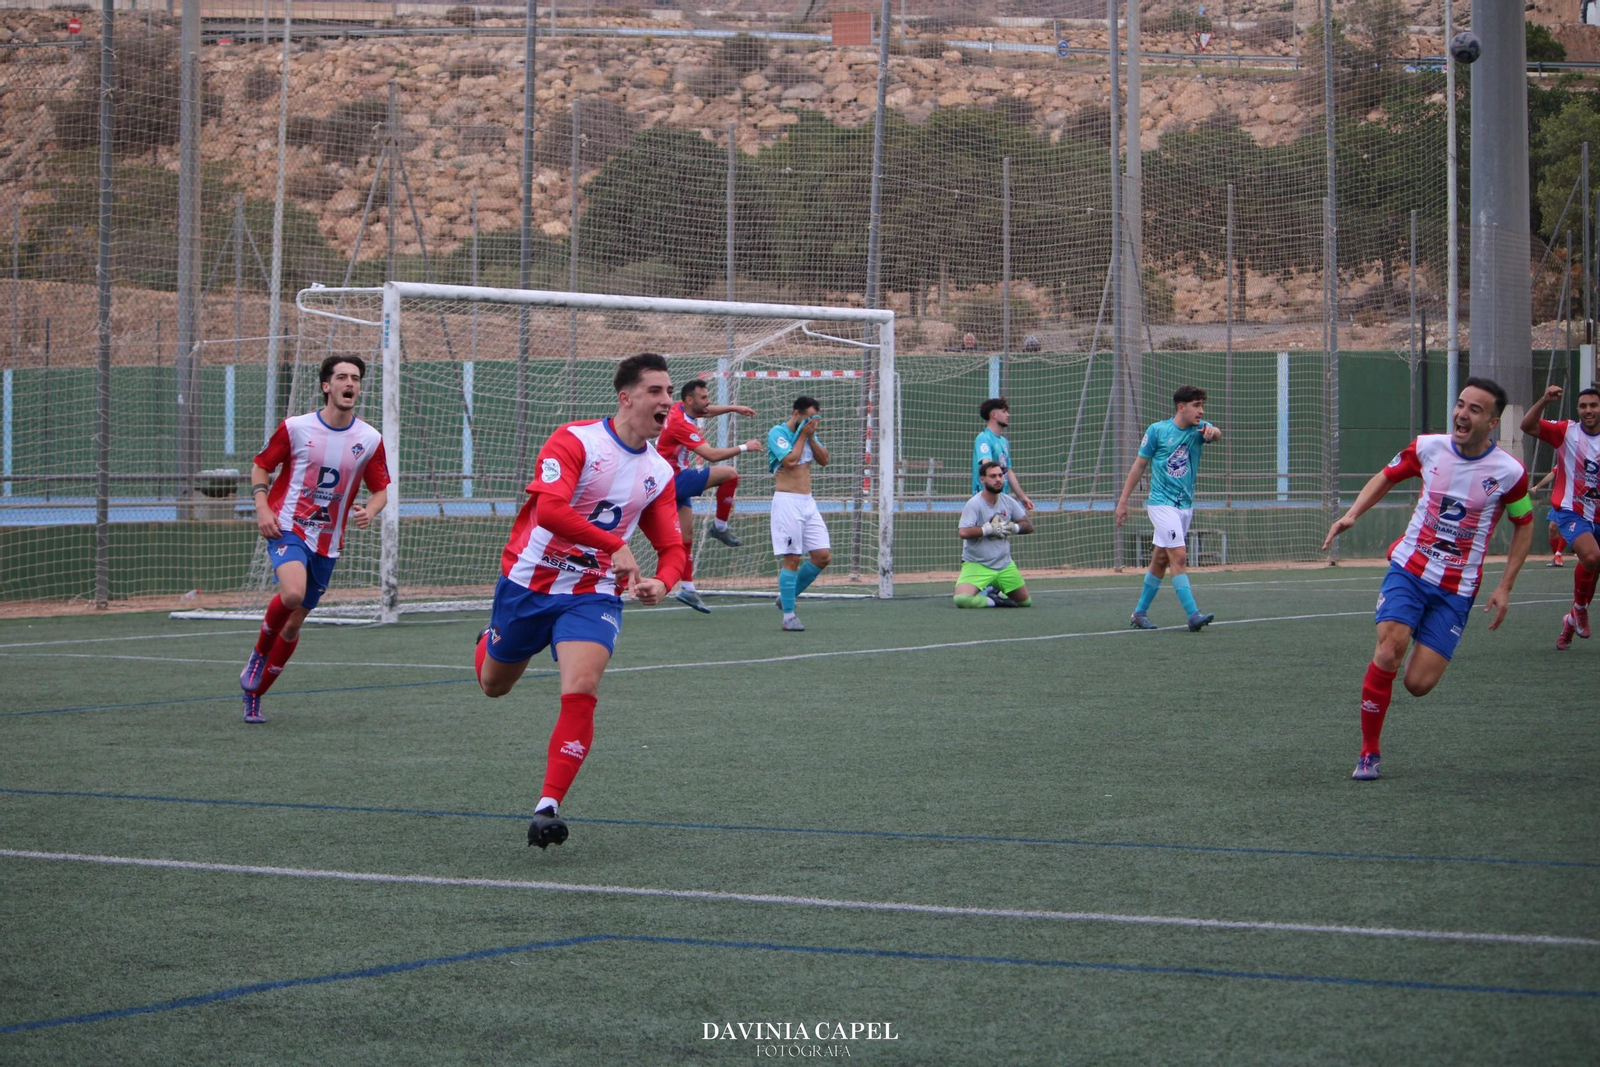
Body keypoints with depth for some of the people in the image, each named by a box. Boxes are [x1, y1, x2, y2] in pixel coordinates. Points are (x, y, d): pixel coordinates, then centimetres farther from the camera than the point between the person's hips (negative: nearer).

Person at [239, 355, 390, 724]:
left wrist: (370, 511, -12)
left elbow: (380, 489, 10)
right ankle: (259, 652, -2)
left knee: (294, 623, 7)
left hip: (327, 542, 4)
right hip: (287, 528, -4)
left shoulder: (370, 440, 1)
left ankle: (254, 693, 24)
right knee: (293, 593, -31)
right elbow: (261, 465, 7)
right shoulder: (295, 428, -5)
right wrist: (262, 506, -9)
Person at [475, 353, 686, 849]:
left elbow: (671, 547, 8)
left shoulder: (659, 472, 3)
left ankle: (548, 808, -19)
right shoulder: (575, 440, -16)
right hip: (527, 583, -2)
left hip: (593, 596, 2)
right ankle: (489, 642, 58)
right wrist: (615, 545, -35)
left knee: (581, 691, -23)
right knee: (493, 685, 19)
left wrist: (660, 582, -15)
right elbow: (550, 508, -30)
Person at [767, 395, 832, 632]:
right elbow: (790, 460, -18)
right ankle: (788, 616, -4)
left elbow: (824, 460, 10)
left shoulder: (808, 433, 15)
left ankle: (787, 597, 18)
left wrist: (811, 437, -2)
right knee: (791, 559, -9)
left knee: (823, 556, 2)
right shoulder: (778, 432, -7)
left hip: (808, 502, 7)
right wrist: (802, 436, -8)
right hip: (787, 501, -7)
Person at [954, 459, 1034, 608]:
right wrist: (989, 529, -21)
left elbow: (1028, 525, 9)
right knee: (961, 599, -30)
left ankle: (995, 592, 31)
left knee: (1026, 601, 9)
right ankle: (994, 601, -3)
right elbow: (963, 532, -29)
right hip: (977, 565, -5)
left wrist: (1014, 528, -11)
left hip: (1005, 565, 5)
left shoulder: (1008, 502, 3)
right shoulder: (974, 504, -16)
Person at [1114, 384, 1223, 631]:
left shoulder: (1199, 428, 4)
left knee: (1161, 560, 11)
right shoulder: (1157, 431, -5)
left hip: (1186, 506, 5)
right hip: (1162, 503, -5)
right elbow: (1139, 465, 1)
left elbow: (1216, 434, -20)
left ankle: (1140, 613, 20)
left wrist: (1212, 432, -45)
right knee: (1179, 556, -16)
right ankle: (1193, 614, -21)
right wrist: (1123, 501, 1)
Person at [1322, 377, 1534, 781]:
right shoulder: (1428, 448, -5)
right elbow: (1386, 477, 14)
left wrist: (1504, 588, 0)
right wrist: (1352, 514, -2)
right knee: (1388, 653, -23)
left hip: (1456, 590, -1)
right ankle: (1368, 753, -7)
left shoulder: (1509, 472, -9)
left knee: (1418, 684, -8)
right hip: (1409, 569, 1)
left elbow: (1524, 525, 6)